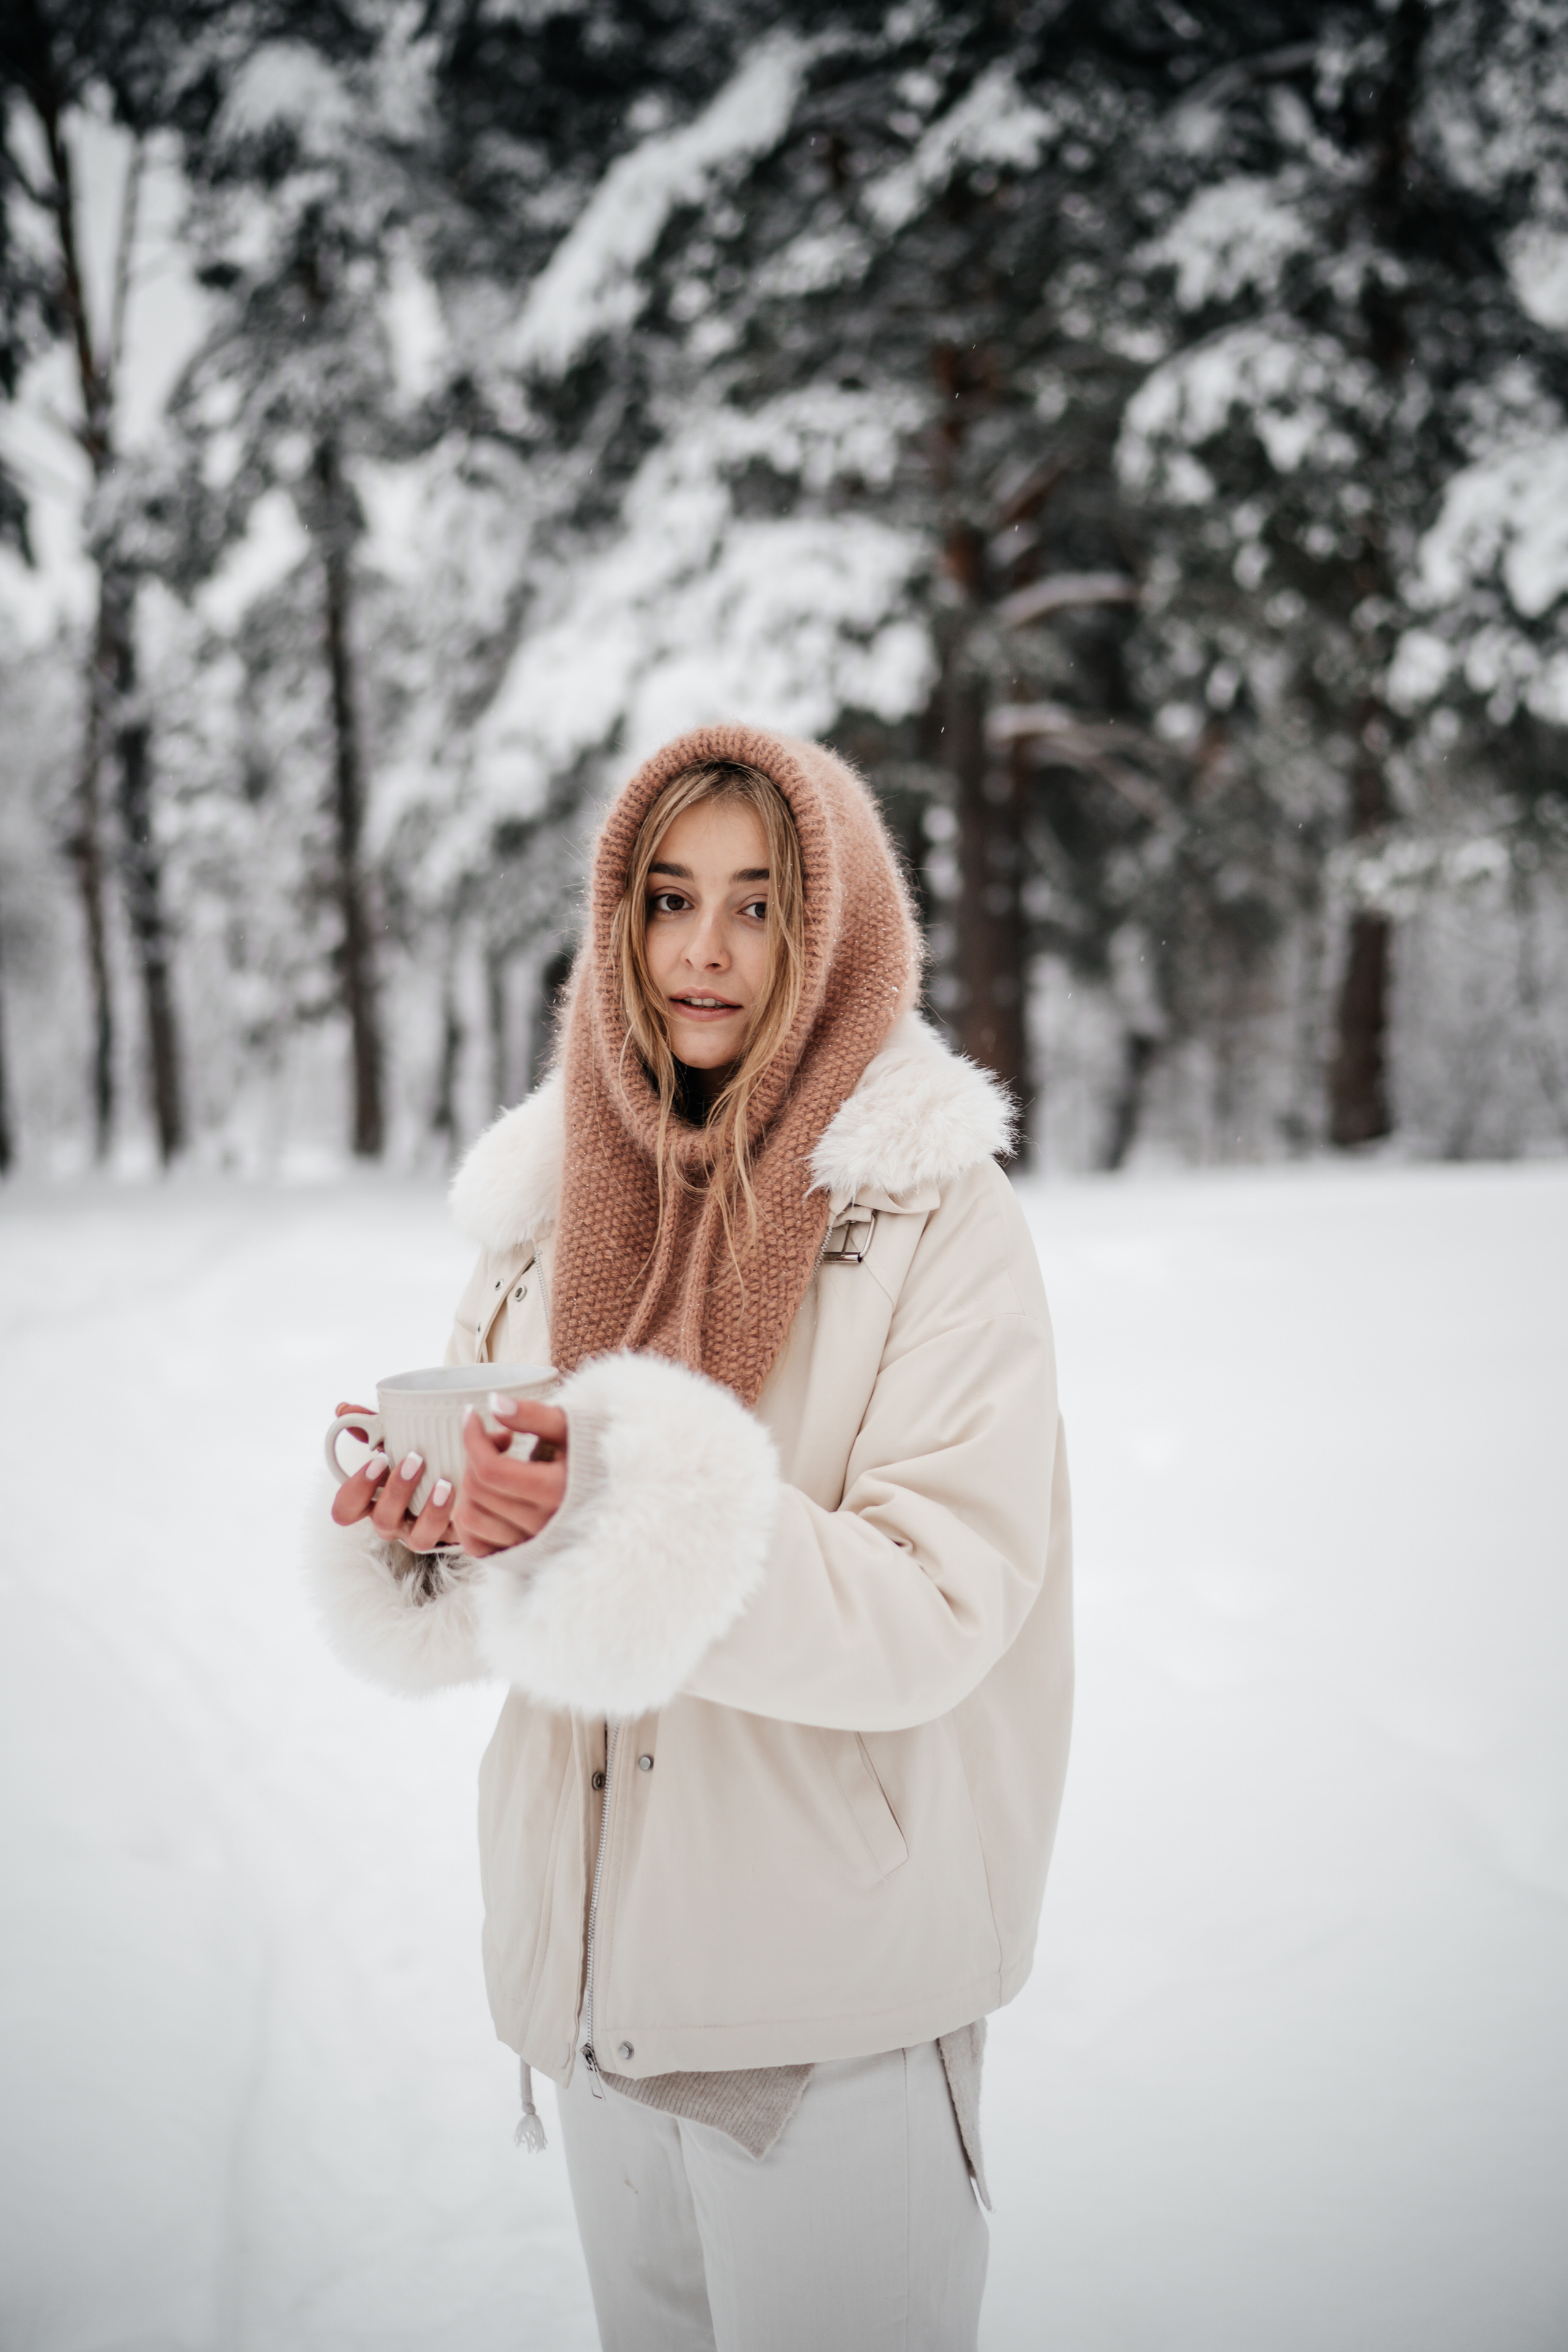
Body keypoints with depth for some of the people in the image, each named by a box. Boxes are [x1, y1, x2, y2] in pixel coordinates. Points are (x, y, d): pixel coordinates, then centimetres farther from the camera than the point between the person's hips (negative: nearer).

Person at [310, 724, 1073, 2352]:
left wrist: (640, 1525, -33)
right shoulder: (548, 1202, 3)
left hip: (832, 1987, -4)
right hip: (594, 1950, 5)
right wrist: (419, 1532, -15)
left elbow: (934, 1618, -19)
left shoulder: (935, 1215, -12)